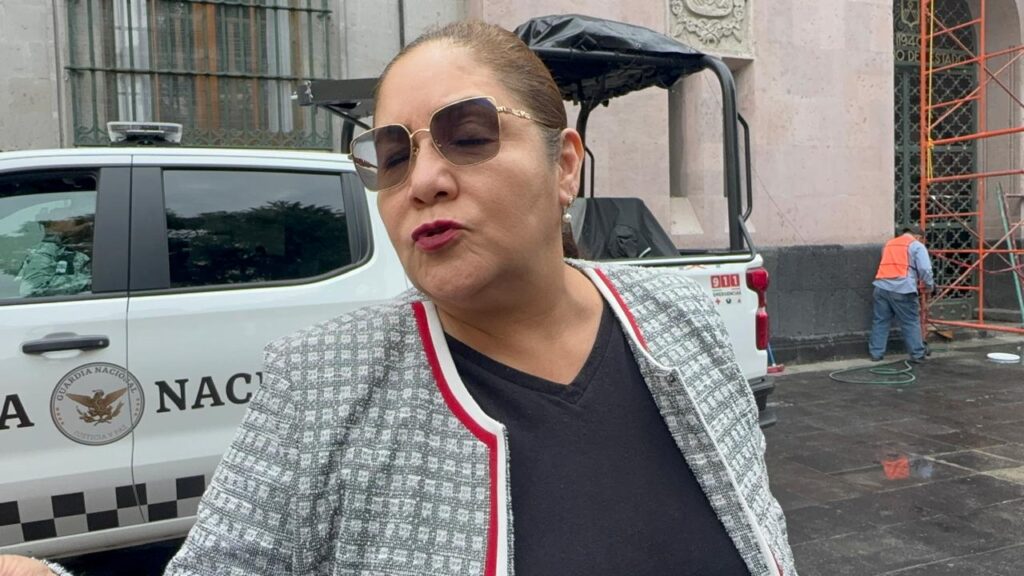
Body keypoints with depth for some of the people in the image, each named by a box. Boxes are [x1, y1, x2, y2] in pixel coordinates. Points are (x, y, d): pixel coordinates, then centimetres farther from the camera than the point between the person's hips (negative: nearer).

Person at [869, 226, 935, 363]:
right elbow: (925, 269, -2)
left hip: (882, 287, 5)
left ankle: (876, 353, 12)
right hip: (902, 289, -5)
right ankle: (918, 354, 10)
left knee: (880, 321, 11)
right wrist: (930, 285, 14)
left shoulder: (888, 244, 26)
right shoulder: (917, 245, 8)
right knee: (911, 322, 5)